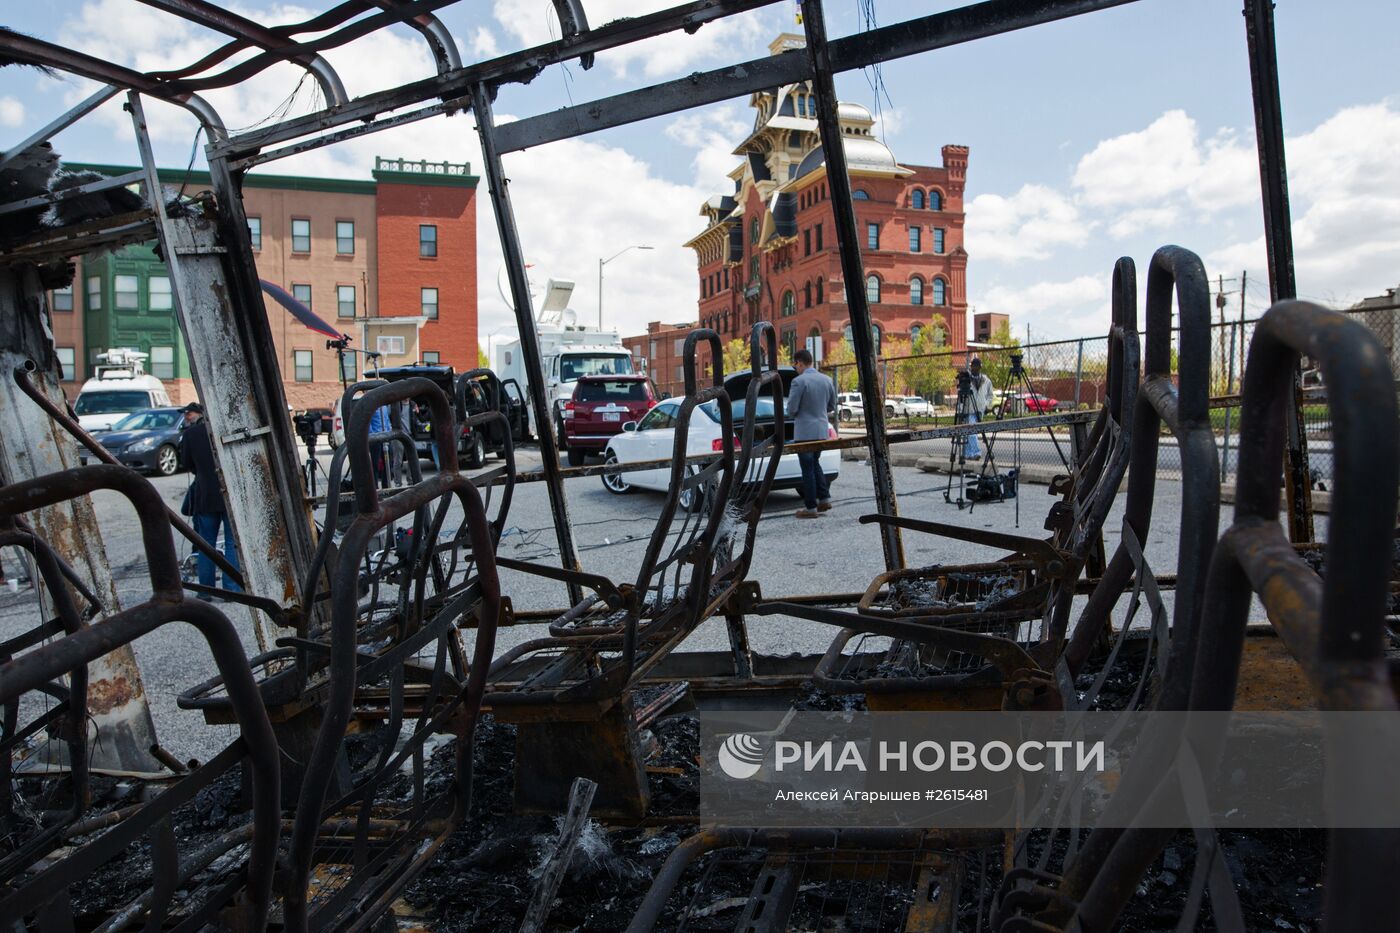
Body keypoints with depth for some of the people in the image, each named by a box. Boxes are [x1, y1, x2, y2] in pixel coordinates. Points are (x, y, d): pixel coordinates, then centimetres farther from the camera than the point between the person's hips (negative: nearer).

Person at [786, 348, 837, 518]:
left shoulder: (799, 381, -17)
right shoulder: (827, 380, 5)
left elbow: (791, 409, -16)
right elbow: (832, 406, 13)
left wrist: (793, 415, 6)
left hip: (804, 431, -7)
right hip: (822, 429, 7)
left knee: (807, 469, 0)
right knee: (815, 463, 22)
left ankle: (811, 508, 4)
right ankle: (824, 498, 18)